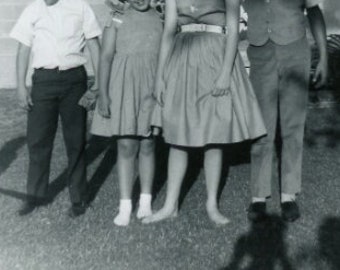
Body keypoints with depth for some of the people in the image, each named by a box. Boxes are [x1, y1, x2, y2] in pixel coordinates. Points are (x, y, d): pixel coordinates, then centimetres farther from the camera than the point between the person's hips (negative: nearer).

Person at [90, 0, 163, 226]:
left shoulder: (161, 19, 9)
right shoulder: (117, 21, 5)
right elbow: (106, 57, 1)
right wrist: (103, 94, -7)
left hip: (153, 87, 1)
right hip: (124, 87, -1)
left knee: (148, 145, 5)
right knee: (126, 146, -2)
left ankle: (146, 202, 16)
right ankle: (125, 206, 5)